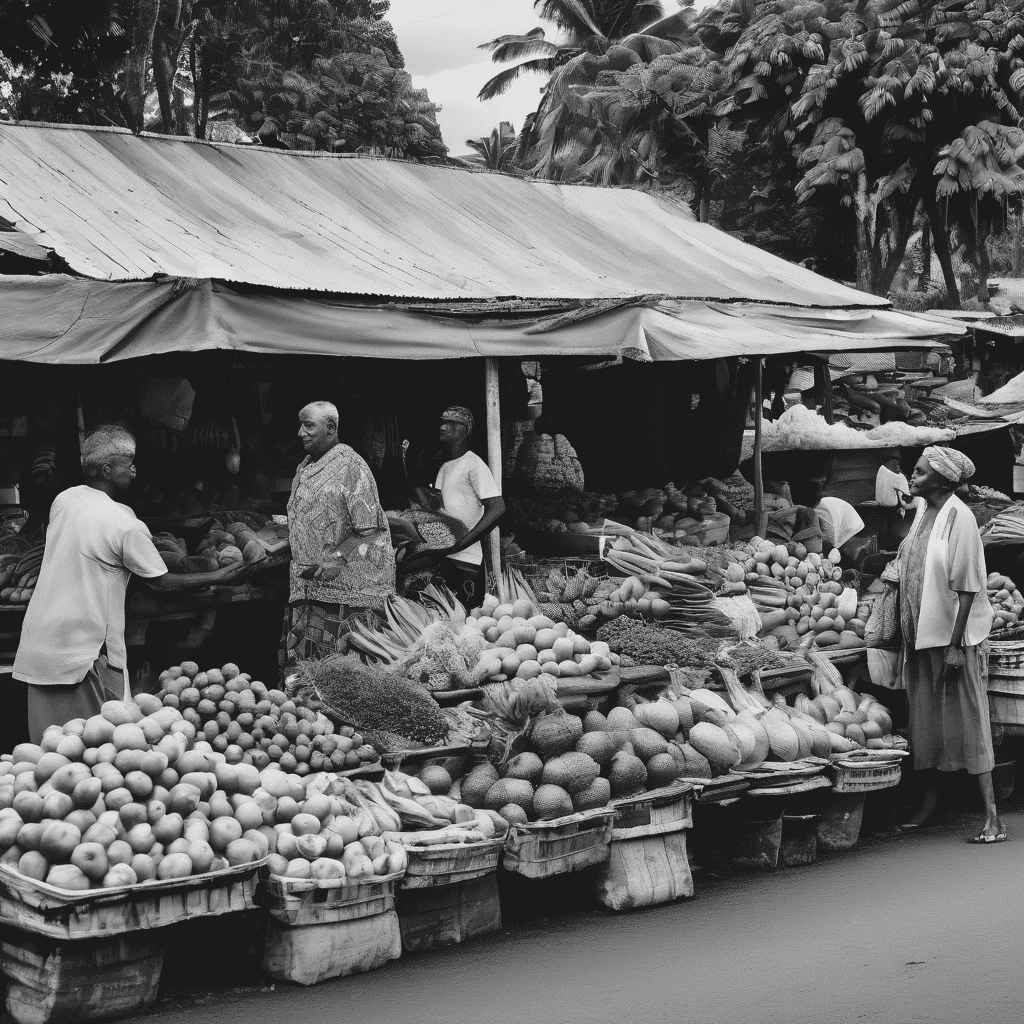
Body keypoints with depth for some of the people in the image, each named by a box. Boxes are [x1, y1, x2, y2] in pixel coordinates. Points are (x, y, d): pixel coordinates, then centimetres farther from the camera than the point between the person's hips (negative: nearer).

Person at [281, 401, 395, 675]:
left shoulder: (351, 467, -8)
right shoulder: (305, 468, 16)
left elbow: (370, 530, -13)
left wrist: (338, 559, -22)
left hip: (346, 589, -8)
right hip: (307, 586, 8)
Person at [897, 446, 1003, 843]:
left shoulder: (959, 517, -14)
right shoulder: (921, 510, 8)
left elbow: (967, 587, -16)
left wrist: (955, 645, -19)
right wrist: (907, 632, 14)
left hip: (951, 635, -7)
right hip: (920, 633, 7)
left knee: (966, 721, -4)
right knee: (926, 718, 13)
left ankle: (992, 817, 0)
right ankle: (929, 800, 25)